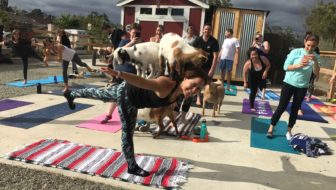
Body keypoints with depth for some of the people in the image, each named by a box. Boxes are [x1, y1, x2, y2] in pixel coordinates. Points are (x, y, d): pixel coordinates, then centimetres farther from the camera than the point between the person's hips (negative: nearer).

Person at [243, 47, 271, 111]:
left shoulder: (263, 59, -25)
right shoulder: (248, 63, -30)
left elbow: (268, 65, -6)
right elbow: (245, 73, -18)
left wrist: (266, 71, -23)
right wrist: (245, 82, -15)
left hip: (261, 78, 3)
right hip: (252, 79, -2)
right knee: (253, 92, 2)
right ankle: (252, 106, 18)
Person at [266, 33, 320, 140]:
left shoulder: (316, 56, 2)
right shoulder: (296, 52, -6)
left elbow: (316, 73, -7)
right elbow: (285, 67, -9)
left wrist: (315, 61, -23)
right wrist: (298, 65, -25)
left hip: (302, 86, 3)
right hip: (289, 83, -3)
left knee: (295, 109, 9)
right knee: (281, 107, -1)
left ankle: (289, 131, 21)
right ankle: (271, 129, 8)